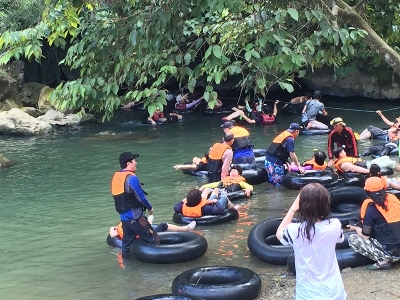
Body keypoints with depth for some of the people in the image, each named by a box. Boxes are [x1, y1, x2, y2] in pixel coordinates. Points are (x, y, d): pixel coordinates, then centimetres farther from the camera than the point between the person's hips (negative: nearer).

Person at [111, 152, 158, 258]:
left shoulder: (116, 177, 8)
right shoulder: (131, 178, -17)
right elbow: (141, 197, -14)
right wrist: (150, 208, 2)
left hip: (124, 216, 9)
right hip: (135, 217, -9)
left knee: (127, 240, 17)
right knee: (154, 240, -4)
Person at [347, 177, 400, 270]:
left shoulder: (371, 208, -10)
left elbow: (365, 235, -6)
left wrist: (356, 228, 16)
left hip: (390, 251, -7)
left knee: (353, 239, 1)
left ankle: (383, 260, -7)